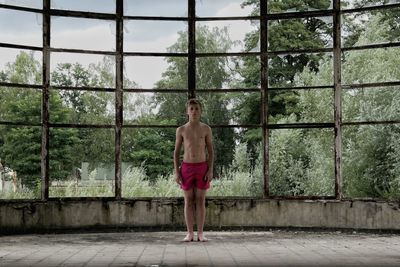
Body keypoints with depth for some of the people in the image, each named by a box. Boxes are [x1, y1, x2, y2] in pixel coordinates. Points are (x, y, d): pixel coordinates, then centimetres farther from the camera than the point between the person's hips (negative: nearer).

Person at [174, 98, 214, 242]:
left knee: (200, 201, 1)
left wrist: (210, 170, -7)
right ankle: (189, 233, 9)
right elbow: (176, 152, 5)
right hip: (187, 168, 0)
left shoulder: (206, 129, 2)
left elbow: (210, 151, 3)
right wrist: (176, 172, -4)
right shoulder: (181, 130, 3)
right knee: (188, 201, 2)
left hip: (202, 168, 0)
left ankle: (200, 234, 7)